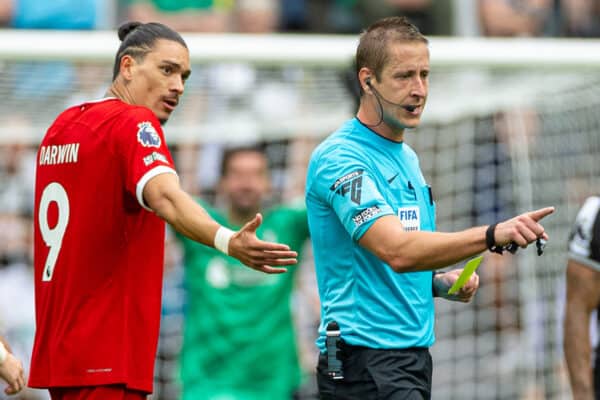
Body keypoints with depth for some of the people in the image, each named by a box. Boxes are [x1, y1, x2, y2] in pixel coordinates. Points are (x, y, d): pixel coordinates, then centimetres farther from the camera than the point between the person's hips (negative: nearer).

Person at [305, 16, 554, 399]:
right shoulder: (339, 158, -13)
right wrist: (493, 235, -38)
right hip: (366, 360, -9)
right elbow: (396, 251, -27)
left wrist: (442, 283, 6)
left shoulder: (408, 157, 17)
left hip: (415, 352, 9)